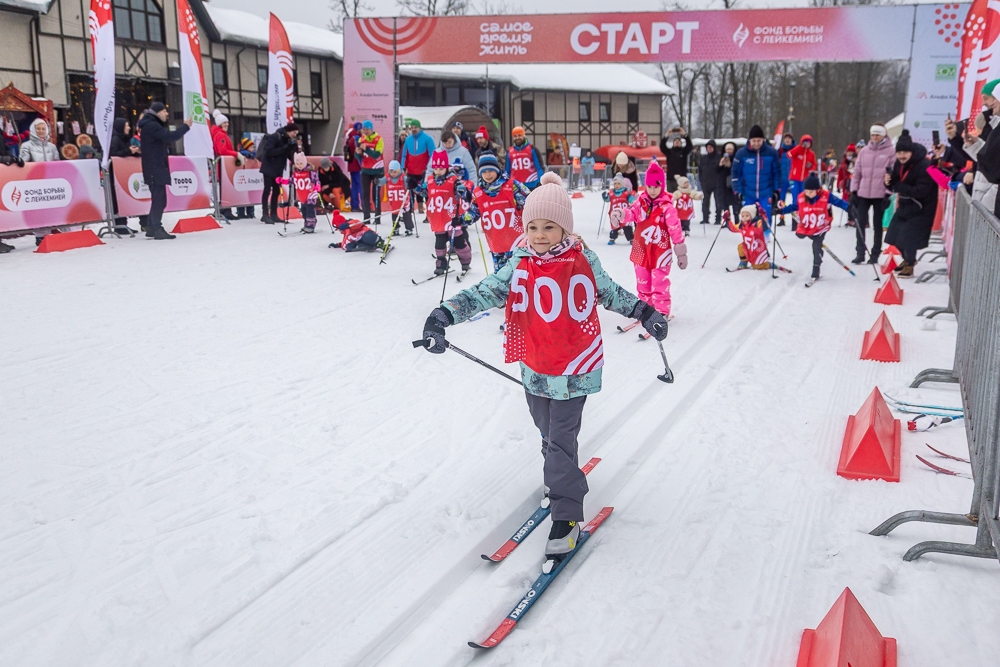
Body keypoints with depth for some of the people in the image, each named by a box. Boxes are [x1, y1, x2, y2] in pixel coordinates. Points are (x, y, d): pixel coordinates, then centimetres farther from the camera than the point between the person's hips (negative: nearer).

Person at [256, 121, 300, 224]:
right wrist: (285, 147, -25)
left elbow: (291, 156, 7)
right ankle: (265, 215, -6)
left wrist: (294, 147, -11)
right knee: (267, 190, -7)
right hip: (269, 167, -8)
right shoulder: (275, 137, -14)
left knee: (276, 191, 7)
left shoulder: (288, 140, 8)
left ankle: (273, 215, 12)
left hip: (278, 169, 8)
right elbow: (268, 152, -23)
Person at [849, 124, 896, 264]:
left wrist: (888, 194, -10)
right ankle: (860, 253, 3)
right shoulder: (864, 151, 9)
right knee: (860, 223, -2)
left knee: (878, 225, 6)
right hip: (863, 193, 3)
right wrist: (853, 191, 6)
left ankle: (875, 254, 14)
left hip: (880, 194, -3)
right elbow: (857, 172, 12)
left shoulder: (890, 152, -2)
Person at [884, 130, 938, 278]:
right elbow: (895, 186, 7)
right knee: (895, 234, 14)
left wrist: (898, 186, -29)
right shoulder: (899, 163, -1)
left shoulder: (925, 166, -26)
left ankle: (909, 266, 11)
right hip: (904, 205, 8)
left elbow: (920, 191, -30)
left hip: (920, 209, -8)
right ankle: (908, 259, 40)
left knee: (908, 238, -11)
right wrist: (889, 182, -17)